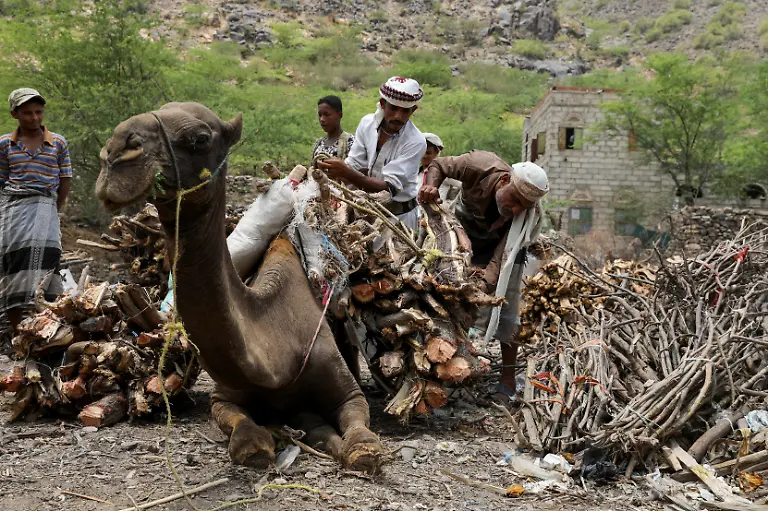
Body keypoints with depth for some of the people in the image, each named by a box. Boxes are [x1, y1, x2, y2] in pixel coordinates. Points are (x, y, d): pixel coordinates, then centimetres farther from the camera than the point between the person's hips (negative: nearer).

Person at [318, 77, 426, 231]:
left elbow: (388, 187, -28)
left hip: (399, 215, -4)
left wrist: (346, 173, -40)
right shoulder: (367, 123, -5)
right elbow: (353, 165, -4)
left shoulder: (416, 142, -22)